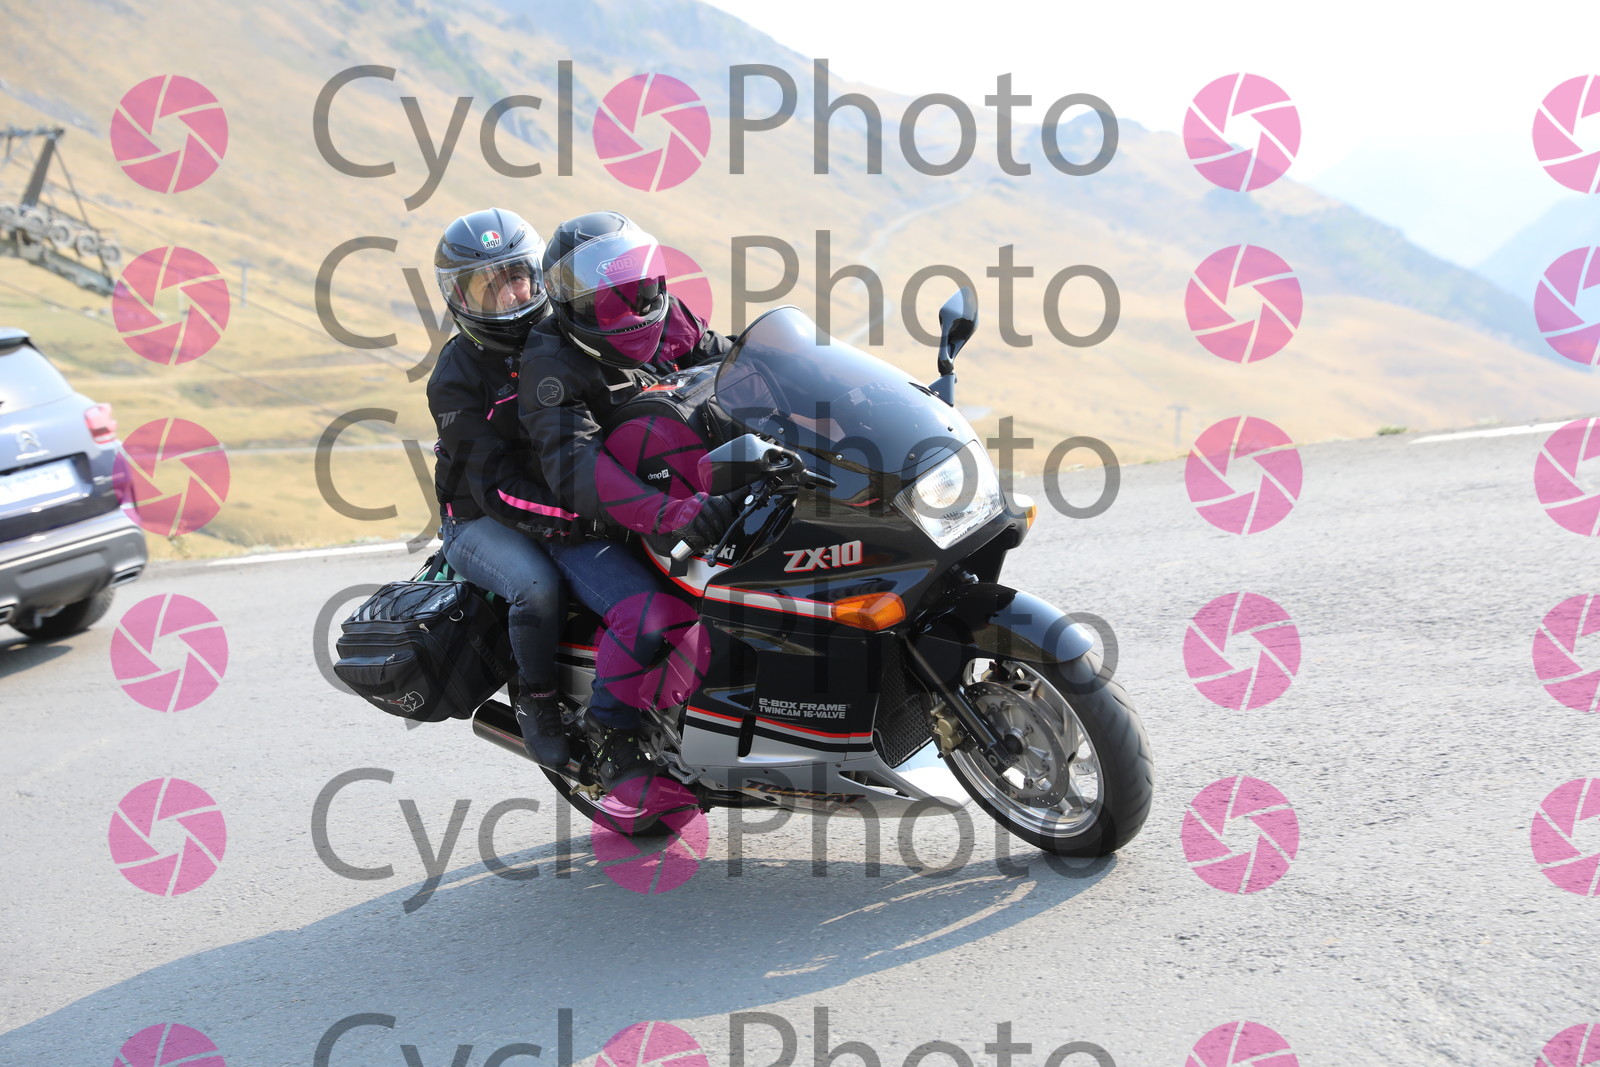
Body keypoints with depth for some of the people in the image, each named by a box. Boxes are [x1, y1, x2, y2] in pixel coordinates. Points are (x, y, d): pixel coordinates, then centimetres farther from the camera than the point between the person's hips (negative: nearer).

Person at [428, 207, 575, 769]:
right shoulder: (456, 378, -11)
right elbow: (495, 487, -20)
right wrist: (572, 517, -33)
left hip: (578, 497, 5)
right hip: (482, 521, -5)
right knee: (537, 585, -34)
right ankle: (534, 698, -10)